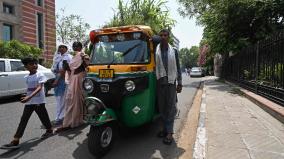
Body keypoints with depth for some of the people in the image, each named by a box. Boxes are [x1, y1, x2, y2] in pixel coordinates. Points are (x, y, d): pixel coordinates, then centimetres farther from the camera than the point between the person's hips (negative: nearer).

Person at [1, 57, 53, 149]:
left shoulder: (40, 75, -12)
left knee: (43, 117, 9)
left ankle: (49, 130, 34)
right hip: (29, 102, 6)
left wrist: (29, 97, -35)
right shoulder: (26, 77, 8)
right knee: (23, 120, 1)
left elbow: (39, 88, -23)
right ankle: (15, 141, 2)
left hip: (39, 101, -5)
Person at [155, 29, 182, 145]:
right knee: (161, 107, 7)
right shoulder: (156, 51, 4)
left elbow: (178, 68, 7)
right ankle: (165, 128, 21)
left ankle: (169, 132, 2)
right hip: (160, 82, 1)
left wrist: (179, 83, 3)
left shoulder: (174, 51, 7)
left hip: (171, 82, -1)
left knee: (171, 107, -2)